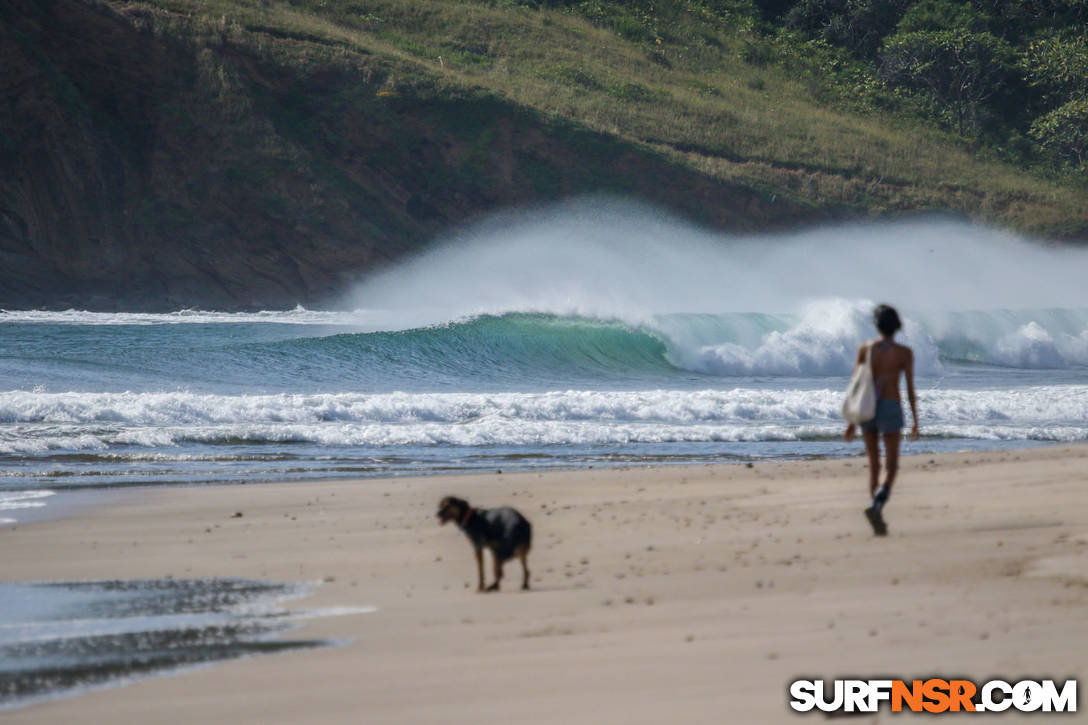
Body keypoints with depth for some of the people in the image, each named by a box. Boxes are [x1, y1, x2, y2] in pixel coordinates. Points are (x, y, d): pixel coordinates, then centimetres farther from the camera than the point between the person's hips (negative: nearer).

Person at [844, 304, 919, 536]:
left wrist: (852, 421, 8)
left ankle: (878, 520, 11)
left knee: (874, 467, 14)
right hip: (891, 409, -3)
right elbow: (911, 389, -4)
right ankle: (876, 506, -24)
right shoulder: (904, 352, -3)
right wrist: (915, 422, 4)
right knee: (892, 468, 2)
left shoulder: (865, 349, 3)